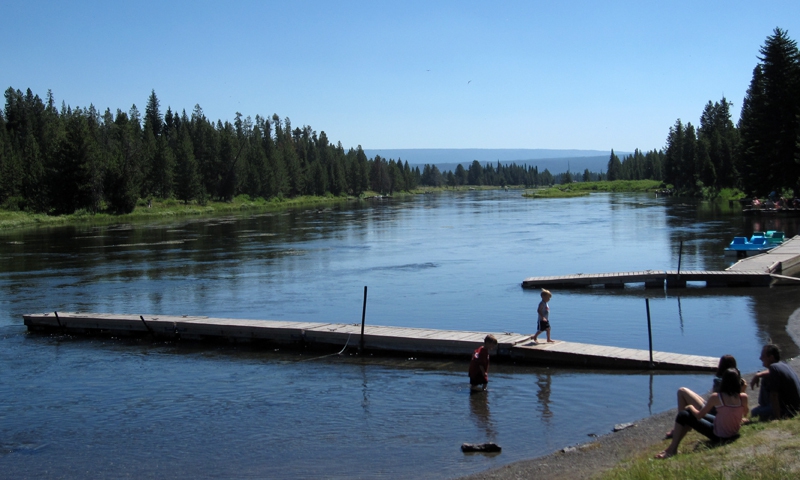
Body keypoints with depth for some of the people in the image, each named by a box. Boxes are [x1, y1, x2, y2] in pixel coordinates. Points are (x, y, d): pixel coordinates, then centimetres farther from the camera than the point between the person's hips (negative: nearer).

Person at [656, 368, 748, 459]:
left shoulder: (716, 397, -20)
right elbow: (745, 414, 10)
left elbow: (699, 415, -10)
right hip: (733, 434, 6)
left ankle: (672, 449, 1)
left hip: (719, 436, -6)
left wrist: (691, 407, 10)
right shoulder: (743, 397, -11)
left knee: (683, 416, -2)